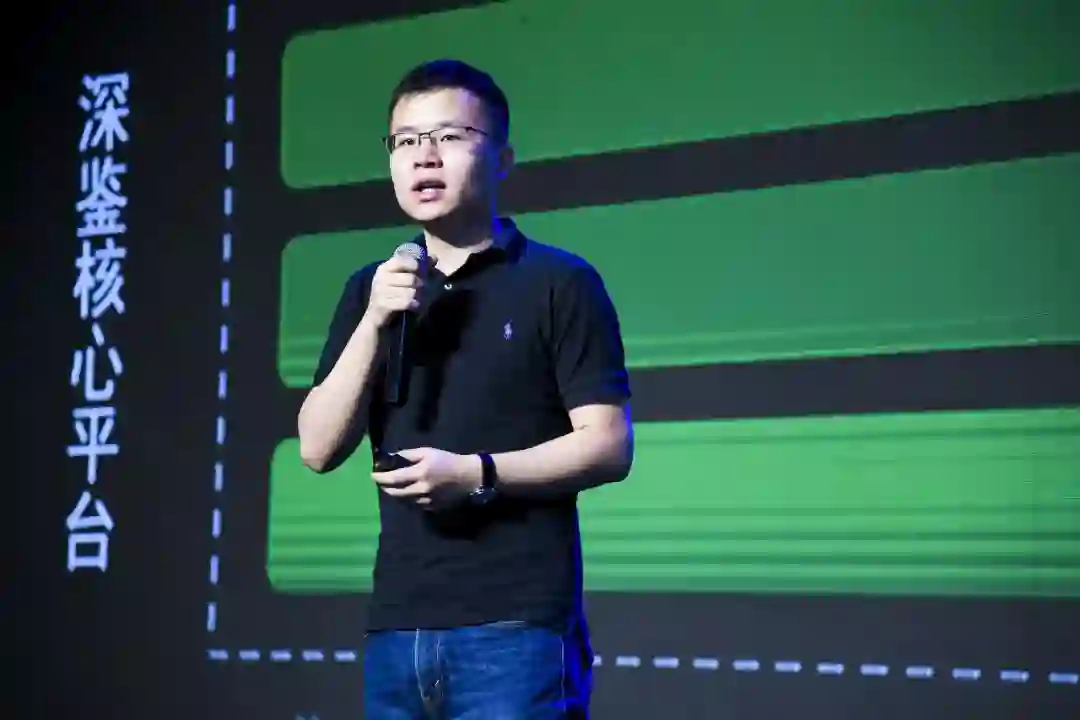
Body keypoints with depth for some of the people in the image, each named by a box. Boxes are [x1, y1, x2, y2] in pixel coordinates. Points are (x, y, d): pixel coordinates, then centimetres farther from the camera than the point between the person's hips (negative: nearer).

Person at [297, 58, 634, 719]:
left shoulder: (559, 282, -1)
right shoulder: (371, 290, 14)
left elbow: (610, 446, -6)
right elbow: (319, 449, 6)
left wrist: (476, 473, -18)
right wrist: (374, 322, -7)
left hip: (516, 625, -5)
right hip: (396, 627, 5)